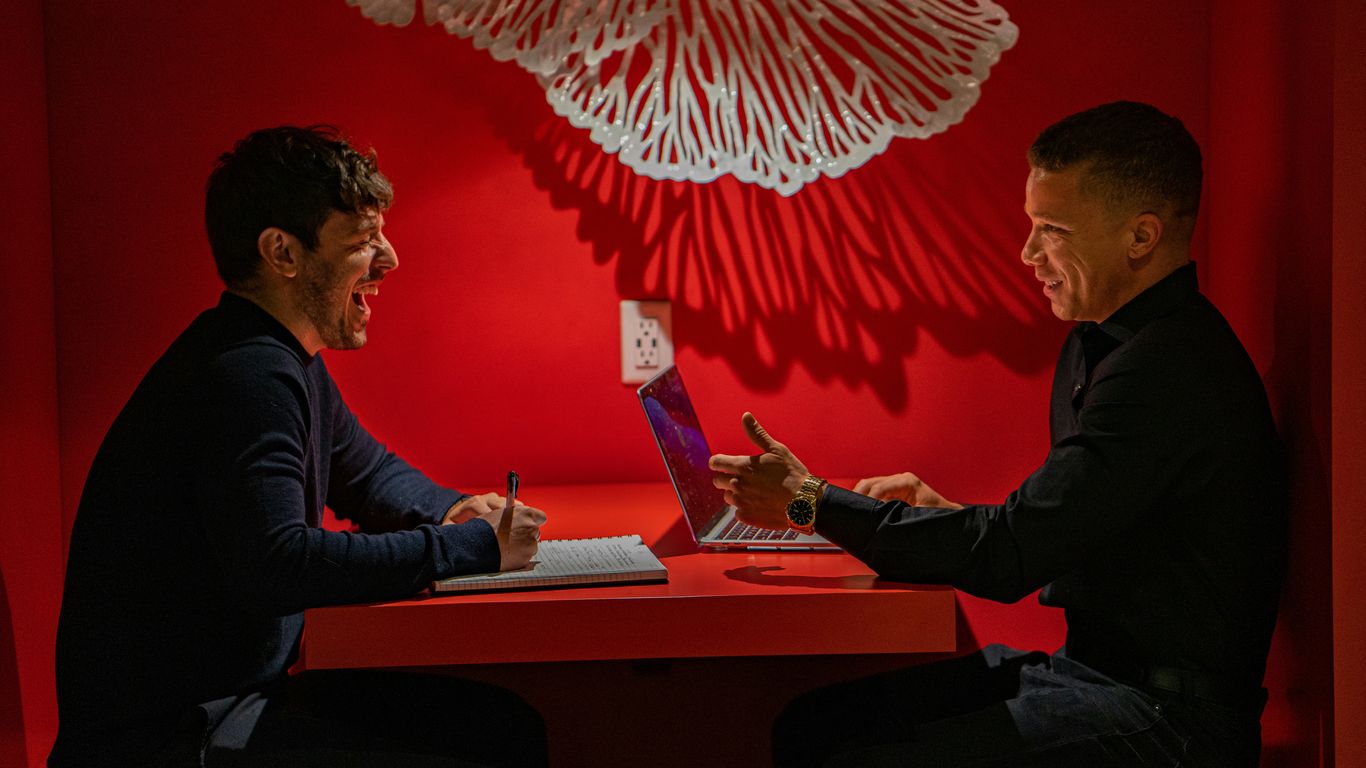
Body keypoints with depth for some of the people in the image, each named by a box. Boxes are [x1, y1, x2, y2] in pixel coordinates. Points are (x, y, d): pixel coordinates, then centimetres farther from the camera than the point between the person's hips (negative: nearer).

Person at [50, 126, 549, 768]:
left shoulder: (286, 360, 11)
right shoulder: (247, 377, -22)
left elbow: (366, 469, 27)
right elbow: (277, 565, -36)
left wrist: (449, 511, 4)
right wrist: (475, 545, -26)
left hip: (236, 688, 10)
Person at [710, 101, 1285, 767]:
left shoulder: (1173, 370, -22)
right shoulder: (1099, 342, 11)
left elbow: (1008, 556, -24)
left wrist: (812, 503, -14)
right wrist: (950, 513, 4)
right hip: (1086, 663, 9)